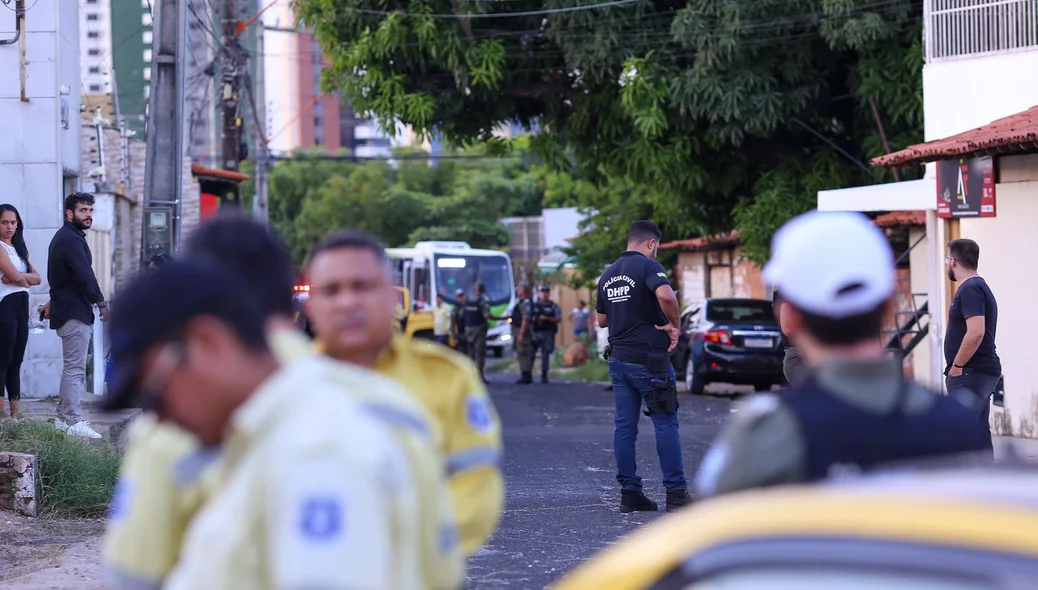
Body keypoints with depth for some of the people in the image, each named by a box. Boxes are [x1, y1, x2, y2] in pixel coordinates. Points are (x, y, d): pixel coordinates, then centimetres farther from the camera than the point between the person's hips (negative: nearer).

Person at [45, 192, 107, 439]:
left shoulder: (65, 237, 19)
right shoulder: (71, 240, -16)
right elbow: (85, 275, -23)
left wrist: (54, 302, 35)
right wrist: (101, 303, -16)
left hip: (69, 310, 11)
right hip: (74, 313, -11)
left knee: (72, 366, 16)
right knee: (75, 368, -12)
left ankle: (64, 417, 20)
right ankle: (73, 422, -15)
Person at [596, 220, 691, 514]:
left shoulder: (608, 274, 12)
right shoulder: (648, 266, -11)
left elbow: (602, 319, 19)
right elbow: (665, 295, -31)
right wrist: (674, 324, -17)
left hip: (619, 358, 7)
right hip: (649, 358, -7)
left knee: (625, 426, 6)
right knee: (666, 425, -1)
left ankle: (629, 492, 6)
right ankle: (676, 492, -1)